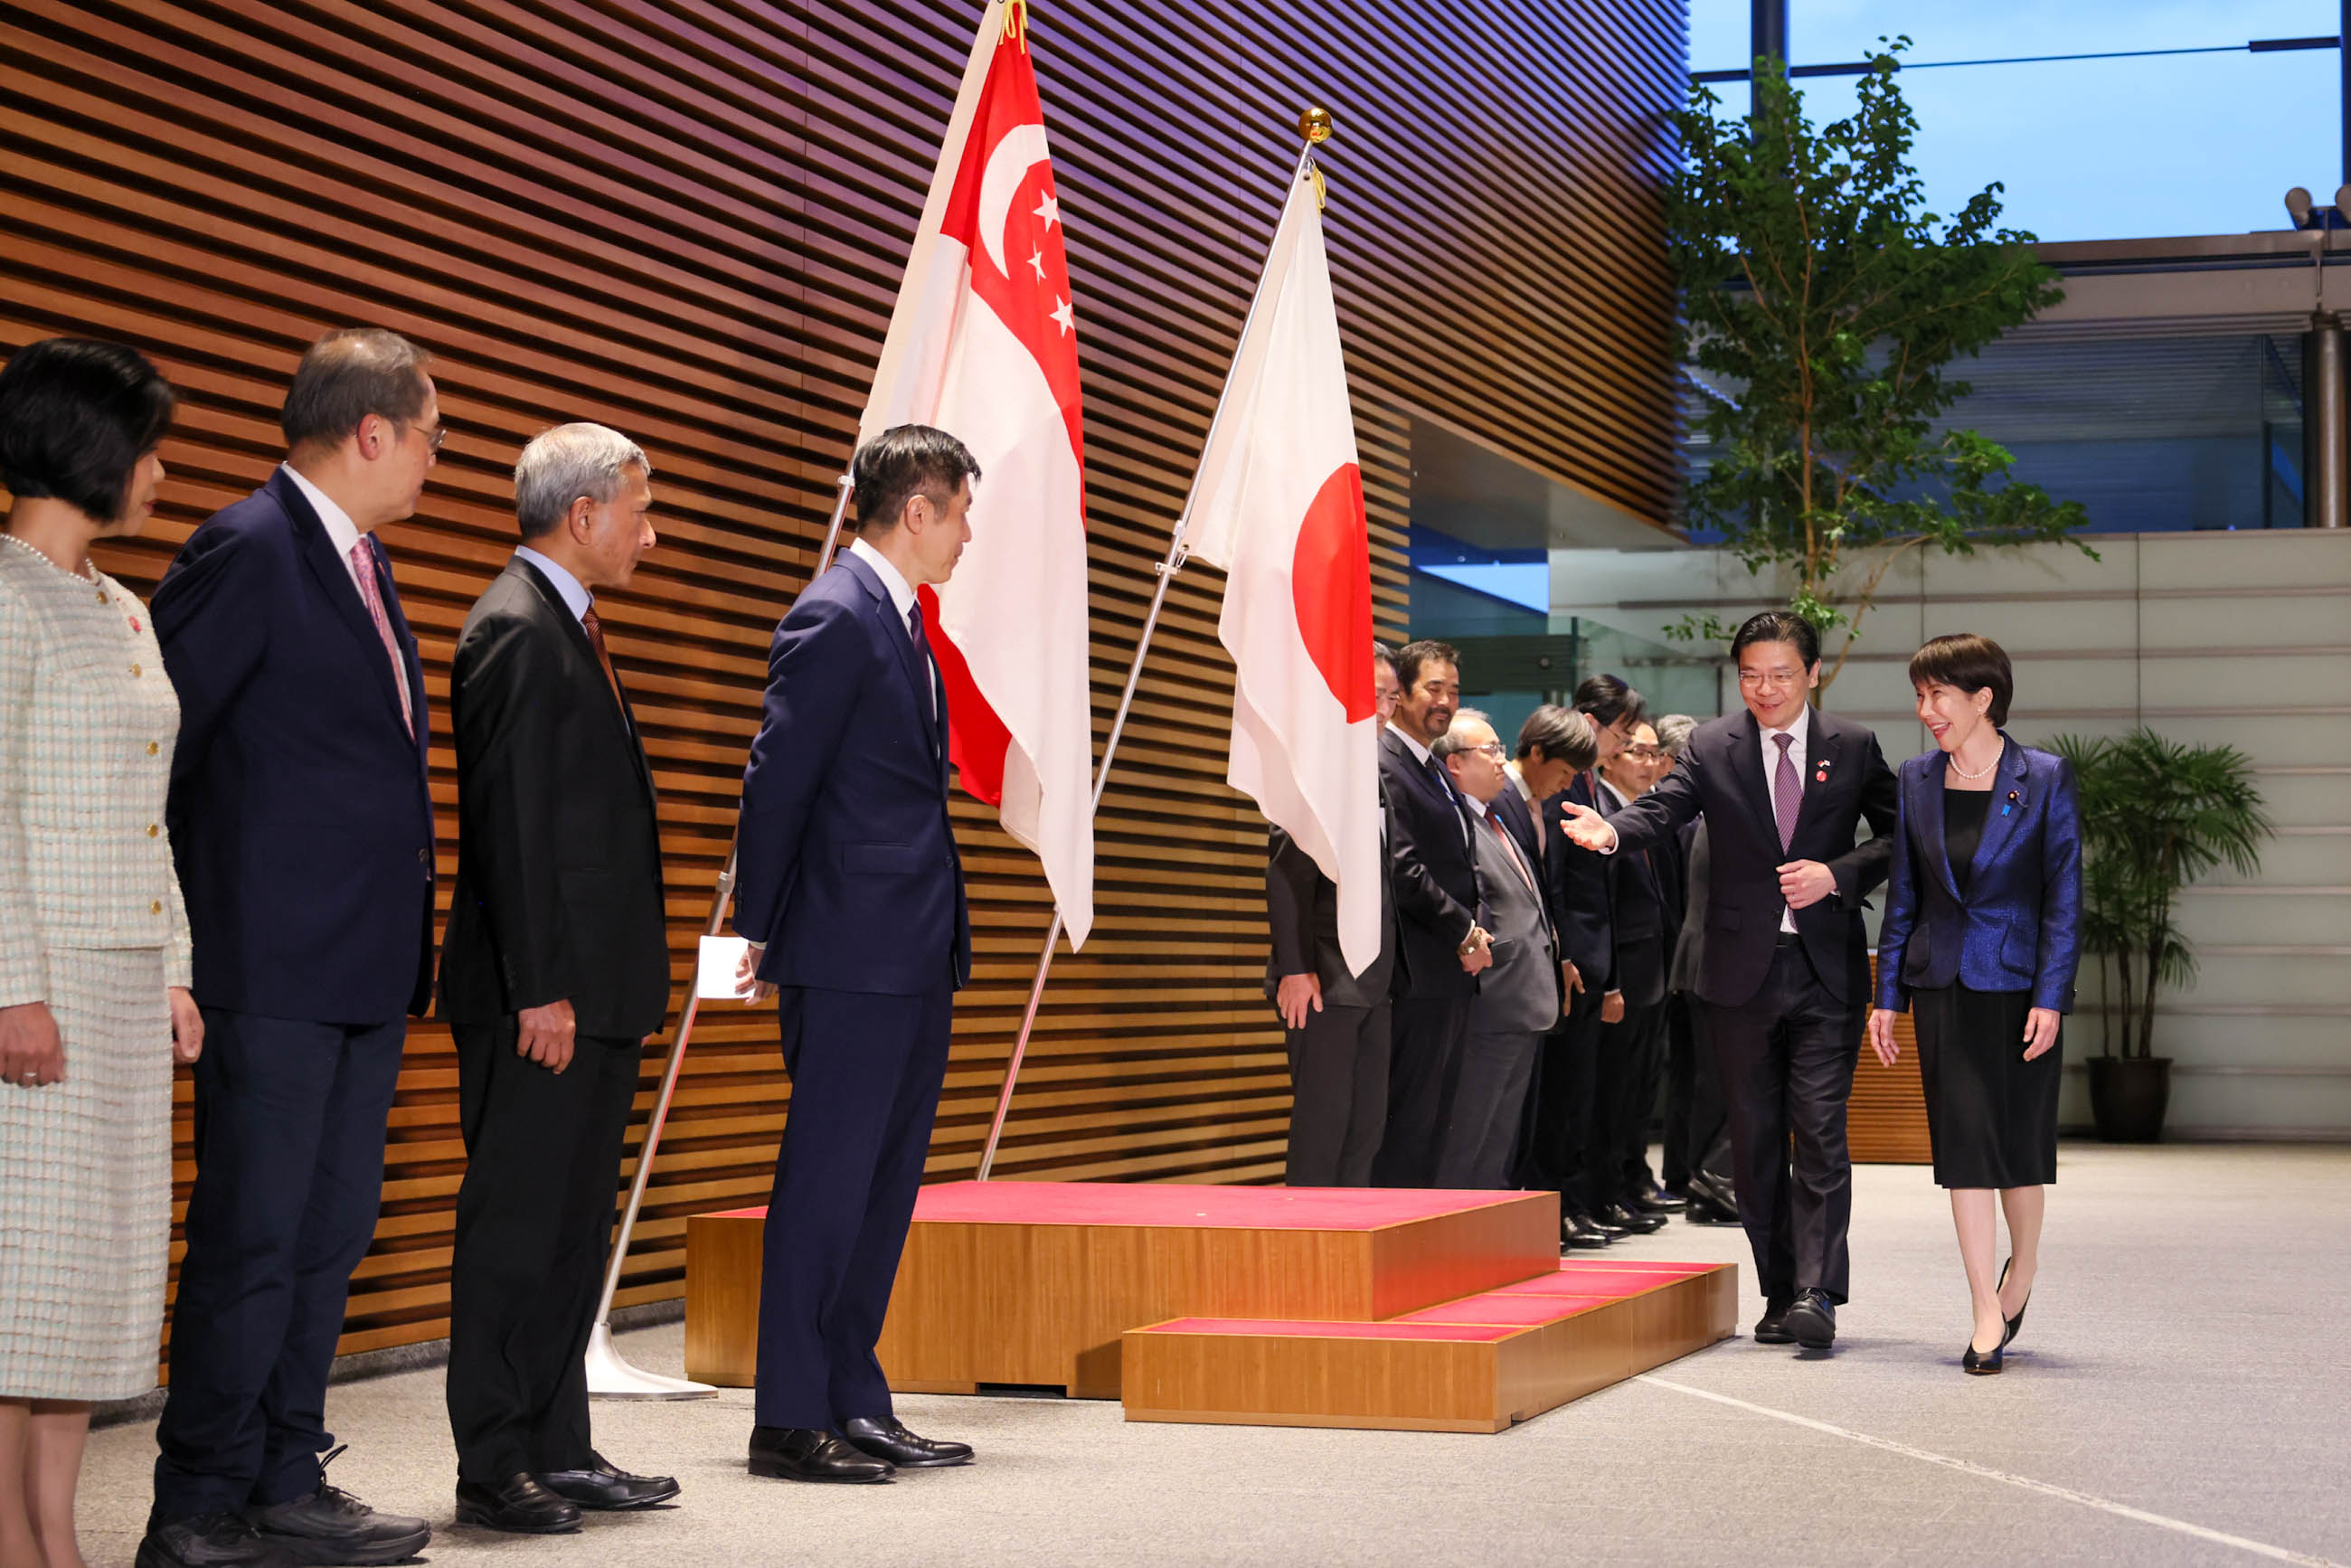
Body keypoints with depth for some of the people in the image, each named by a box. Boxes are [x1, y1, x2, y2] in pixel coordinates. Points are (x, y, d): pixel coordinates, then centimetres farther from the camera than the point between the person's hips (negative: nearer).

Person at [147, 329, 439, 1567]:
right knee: (251, 1238, -5)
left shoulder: (360, 560, 17)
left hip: (365, 969, 9)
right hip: (275, 965, -9)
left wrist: (407, 952, 15)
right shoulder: (249, 549, -11)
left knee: (330, 1233, 12)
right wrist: (169, 942, -11)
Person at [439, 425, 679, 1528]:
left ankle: (560, 1451, 19)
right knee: (513, 1230, -4)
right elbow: (511, 823, -19)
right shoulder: (516, 630, -12)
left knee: (573, 1231, 13)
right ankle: (494, 1468, 2)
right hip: (541, 999, -10)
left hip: (594, 992, 10)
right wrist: (541, 988, -21)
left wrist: (626, 984, 18)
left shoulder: (565, 628, 18)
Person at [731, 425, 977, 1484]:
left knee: (885, 1184, 12)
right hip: (850, 957, -9)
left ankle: (855, 1405, 18)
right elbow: (776, 781, -12)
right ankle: (790, 1422, 2)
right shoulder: (835, 618, -12)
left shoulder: (900, 621, 17)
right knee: (827, 1180, -4)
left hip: (913, 958, 9)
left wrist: (943, 939, 14)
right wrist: (764, 935, -8)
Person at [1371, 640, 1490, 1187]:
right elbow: (1403, 869, -19)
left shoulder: (1436, 771, 20)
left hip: (1454, 968, 10)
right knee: (1409, 1114, -9)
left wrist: (1474, 931, 8)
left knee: (1434, 1116, 11)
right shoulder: (1383, 765, -12)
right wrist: (1466, 932, -12)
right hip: (1418, 973, -10)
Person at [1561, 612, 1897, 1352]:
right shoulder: (1712, 747, 4)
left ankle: (1816, 1295, -10)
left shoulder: (1854, 747, 5)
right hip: (1742, 971, 2)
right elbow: (1662, 810, -11)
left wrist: (1837, 873, -11)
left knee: (1820, 1133, -10)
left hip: (1826, 967, -1)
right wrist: (1612, 831, -33)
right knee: (1756, 1139, 7)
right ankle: (1779, 1292, 17)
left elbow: (1897, 836, 7)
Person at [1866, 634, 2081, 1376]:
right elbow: (1903, 893, 10)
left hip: (2019, 983, -3)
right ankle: (1987, 1314, 4)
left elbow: (2065, 895, -5)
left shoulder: (2046, 778, -5)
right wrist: (1888, 994, 6)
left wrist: (2051, 998, -12)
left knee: (2020, 1141, 4)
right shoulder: (1917, 779, 6)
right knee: (1962, 1143, 0)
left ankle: (2022, 1266, 32)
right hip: (1943, 985, 3)